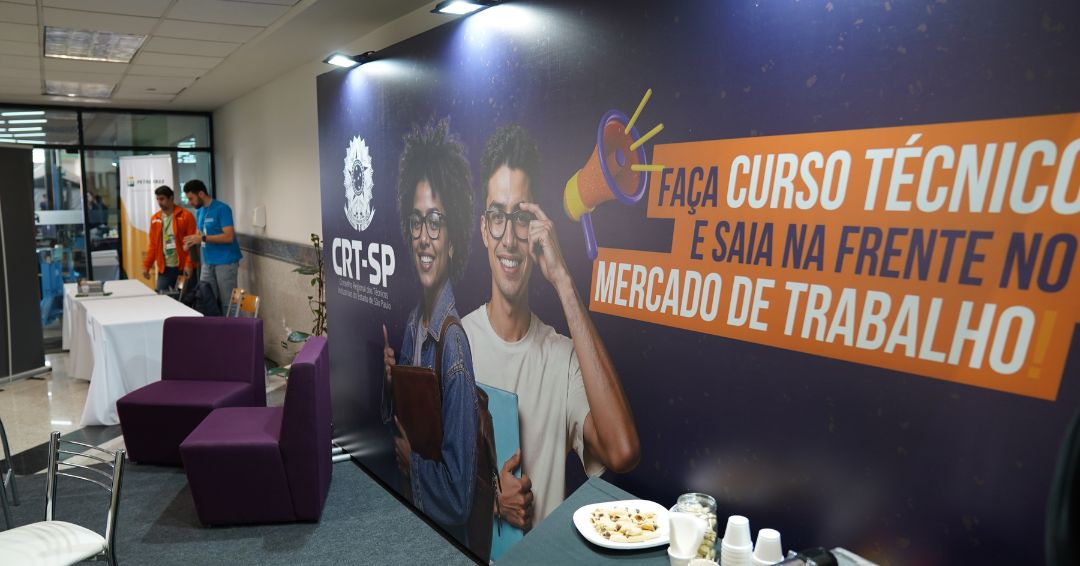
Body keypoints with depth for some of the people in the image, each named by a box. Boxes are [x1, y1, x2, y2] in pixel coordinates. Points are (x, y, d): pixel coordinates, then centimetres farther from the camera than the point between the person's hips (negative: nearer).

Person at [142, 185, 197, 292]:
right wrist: (146, 265, 5)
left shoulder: (186, 216, -4)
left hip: (183, 267, -4)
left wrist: (189, 264, -16)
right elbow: (153, 245, 12)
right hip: (164, 268, 4)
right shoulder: (155, 219, 10)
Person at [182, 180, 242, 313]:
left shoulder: (222, 209, -13)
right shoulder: (199, 212, 12)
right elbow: (200, 234, 20)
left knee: (227, 303, -1)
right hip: (208, 263, 8)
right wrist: (192, 242, -1)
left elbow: (228, 237, -20)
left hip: (226, 262, -8)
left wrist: (202, 238, -22)